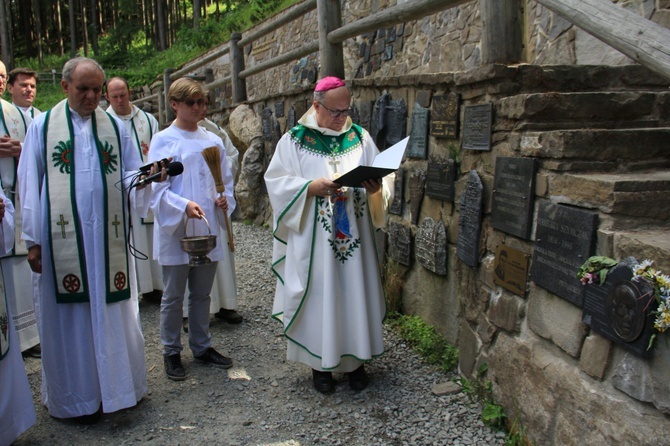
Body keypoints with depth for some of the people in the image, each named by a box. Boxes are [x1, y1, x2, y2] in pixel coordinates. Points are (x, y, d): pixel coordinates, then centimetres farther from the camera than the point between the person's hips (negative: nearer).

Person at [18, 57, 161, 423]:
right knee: (70, 316, 5)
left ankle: (116, 385, 22)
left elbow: (129, 177, 8)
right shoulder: (42, 126, 5)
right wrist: (33, 239, 0)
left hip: (107, 236, 2)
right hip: (63, 238, -1)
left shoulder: (115, 127, 10)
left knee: (111, 310, 7)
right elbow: (30, 185, 4)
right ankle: (77, 396, 19)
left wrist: (148, 177, -15)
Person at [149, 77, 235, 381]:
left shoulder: (213, 140, 10)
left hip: (207, 230, 4)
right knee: (173, 296, 6)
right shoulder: (163, 141, -4)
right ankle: (171, 351, 21)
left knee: (202, 294, 15)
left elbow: (226, 179, 15)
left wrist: (225, 199, -6)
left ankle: (202, 346, 28)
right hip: (175, 231, -4)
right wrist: (184, 206, -26)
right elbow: (157, 188, -10)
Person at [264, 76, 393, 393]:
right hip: (313, 242, -3)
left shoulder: (360, 137, 7)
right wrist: (312, 187, -19)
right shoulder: (294, 140, 0)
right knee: (318, 295, 5)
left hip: (354, 239, 3)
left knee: (355, 294, 10)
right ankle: (319, 362, 22)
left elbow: (384, 179, 7)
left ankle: (355, 359, 27)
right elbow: (277, 182, -5)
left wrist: (376, 189, -16)